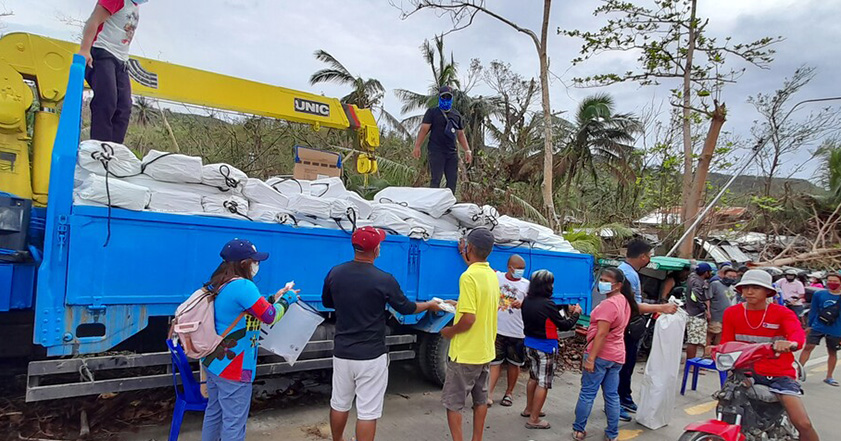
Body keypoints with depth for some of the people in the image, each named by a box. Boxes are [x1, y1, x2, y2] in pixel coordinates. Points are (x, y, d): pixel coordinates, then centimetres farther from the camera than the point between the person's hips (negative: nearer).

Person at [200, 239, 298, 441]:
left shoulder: (220, 284, 7)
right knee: (233, 423, 2)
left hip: (214, 363, 9)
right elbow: (270, 317, -17)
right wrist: (287, 299, 0)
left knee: (213, 414, 20)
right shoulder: (243, 286, -23)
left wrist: (274, 298, 14)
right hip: (233, 369, -9)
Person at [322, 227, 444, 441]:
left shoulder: (335, 273, -4)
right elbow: (406, 308, -1)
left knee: (339, 404, 21)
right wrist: (429, 305, 18)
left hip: (342, 353, 5)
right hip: (371, 357, -5)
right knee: (367, 412, 5)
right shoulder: (384, 280, -15)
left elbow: (327, 302, 13)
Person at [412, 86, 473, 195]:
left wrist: (467, 150, 11)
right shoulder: (432, 112, 5)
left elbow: (460, 134, 20)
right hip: (436, 152, -5)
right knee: (436, 180, -8)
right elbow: (424, 129, -3)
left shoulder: (457, 115, 18)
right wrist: (417, 146, -15)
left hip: (452, 153, 5)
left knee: (452, 180, 3)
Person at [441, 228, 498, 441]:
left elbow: (469, 319, -25)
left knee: (452, 403, 4)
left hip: (465, 353, -8)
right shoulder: (492, 275, 4)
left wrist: (449, 331, -10)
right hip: (486, 351, 8)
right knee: (480, 400, 17)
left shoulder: (468, 276, -21)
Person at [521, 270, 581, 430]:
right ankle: (534, 419, 8)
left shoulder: (527, 301, -1)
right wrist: (575, 314, 5)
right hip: (545, 347, -8)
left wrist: (566, 310, 13)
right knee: (543, 383, 3)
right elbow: (564, 325, -12)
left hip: (530, 344, 8)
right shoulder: (547, 304, -22)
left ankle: (529, 409, 36)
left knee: (533, 377, 23)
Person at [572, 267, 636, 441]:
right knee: (612, 395, 13)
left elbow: (601, 334, -23)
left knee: (587, 393, 3)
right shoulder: (625, 301, 9)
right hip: (617, 355, 9)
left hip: (601, 355, -9)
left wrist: (590, 358, -21)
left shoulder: (609, 304, -21)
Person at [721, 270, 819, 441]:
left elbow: (799, 334, -25)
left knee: (803, 424, -14)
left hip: (780, 374, -2)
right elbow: (726, 343, 3)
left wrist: (790, 343, -48)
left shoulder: (782, 313, -5)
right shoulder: (731, 313, 1)